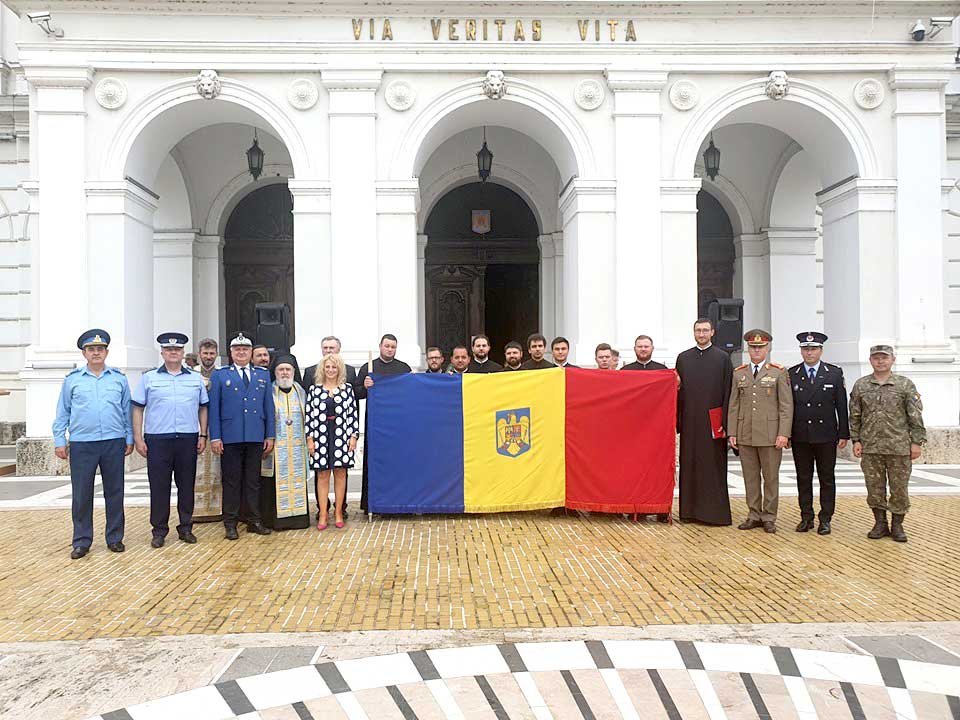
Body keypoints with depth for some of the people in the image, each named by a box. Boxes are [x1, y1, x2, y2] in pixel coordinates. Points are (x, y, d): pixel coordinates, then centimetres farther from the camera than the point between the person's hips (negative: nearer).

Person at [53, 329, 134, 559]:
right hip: (81, 444, -1)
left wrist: (129, 439, 6)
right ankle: (81, 541, 13)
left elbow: (127, 411, 10)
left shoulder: (119, 378, 8)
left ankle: (115, 538, 16)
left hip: (114, 443, 1)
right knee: (81, 494, 2)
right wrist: (59, 441, 2)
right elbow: (62, 413, 8)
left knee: (114, 492, 6)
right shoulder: (72, 380, 7)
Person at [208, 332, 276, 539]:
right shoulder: (220, 375, 5)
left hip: (256, 437, 2)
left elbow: (268, 406, 10)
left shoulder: (263, 375, 12)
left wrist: (270, 435, 5)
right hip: (230, 437, -2)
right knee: (231, 481, 3)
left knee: (253, 480, 8)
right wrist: (215, 437, -6)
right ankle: (230, 523, 12)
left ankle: (254, 521, 16)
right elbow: (214, 408, 1)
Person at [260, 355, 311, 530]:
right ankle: (276, 518, 5)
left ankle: (298, 516, 11)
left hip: (297, 447, 3)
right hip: (276, 447, -3)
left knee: (297, 482, 4)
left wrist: (307, 440, 9)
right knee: (276, 482, -2)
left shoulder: (301, 392, 11)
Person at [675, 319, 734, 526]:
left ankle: (715, 512, 8)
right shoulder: (683, 358, 9)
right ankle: (690, 510, 14)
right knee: (689, 466, 6)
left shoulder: (723, 358, 1)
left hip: (713, 422, -3)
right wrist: (676, 421, 2)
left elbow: (727, 392, -2)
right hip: (689, 422, 3)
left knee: (713, 467, 0)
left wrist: (725, 422, -9)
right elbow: (677, 391, 9)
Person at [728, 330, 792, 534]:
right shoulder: (739, 374, 10)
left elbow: (786, 406, -3)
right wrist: (732, 433, 4)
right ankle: (754, 515, 18)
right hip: (745, 436, 3)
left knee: (771, 477, 4)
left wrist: (784, 434, -11)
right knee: (750, 477, 8)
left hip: (770, 435, -3)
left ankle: (769, 517, 14)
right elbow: (733, 406, 10)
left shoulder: (778, 373, 1)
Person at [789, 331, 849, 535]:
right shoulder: (791, 374, 5)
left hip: (826, 436, -1)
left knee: (827, 479, 5)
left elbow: (842, 406, 2)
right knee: (803, 479, 8)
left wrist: (844, 434, -2)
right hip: (800, 437, 1)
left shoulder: (835, 373, 2)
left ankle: (825, 519, 13)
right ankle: (806, 517, 17)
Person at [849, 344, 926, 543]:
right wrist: (856, 440, 2)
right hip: (870, 447, 2)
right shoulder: (860, 385, 5)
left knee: (899, 487, 5)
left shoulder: (905, 384, 1)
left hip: (899, 447, -1)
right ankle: (880, 524, 19)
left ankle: (897, 525, 18)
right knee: (874, 487, 7)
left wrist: (916, 442, -4)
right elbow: (855, 416, 8)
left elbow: (916, 416, 0)